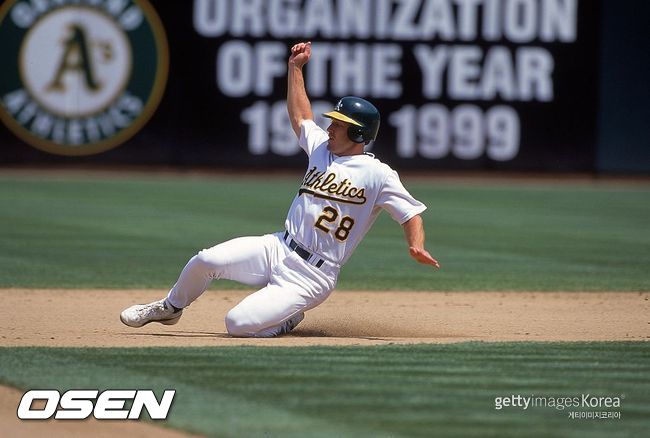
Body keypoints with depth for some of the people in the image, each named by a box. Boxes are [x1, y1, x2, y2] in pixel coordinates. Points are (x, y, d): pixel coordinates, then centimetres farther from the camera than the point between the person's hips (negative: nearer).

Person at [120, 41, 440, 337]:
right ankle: (171, 308, 13)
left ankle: (289, 320, 11)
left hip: (310, 276, -6)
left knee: (239, 323, -20)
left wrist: (417, 246, -29)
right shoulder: (321, 148, 14)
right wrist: (295, 67, 26)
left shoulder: (378, 175, -6)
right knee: (207, 260, -15)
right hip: (277, 248, 6)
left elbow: (411, 212, -10)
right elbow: (299, 116, 28)